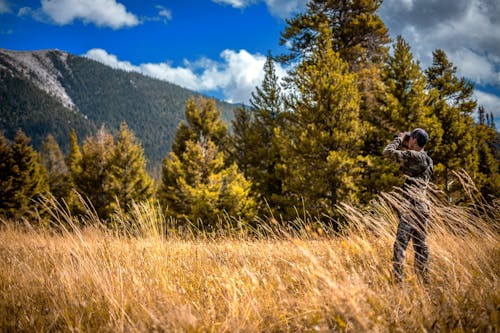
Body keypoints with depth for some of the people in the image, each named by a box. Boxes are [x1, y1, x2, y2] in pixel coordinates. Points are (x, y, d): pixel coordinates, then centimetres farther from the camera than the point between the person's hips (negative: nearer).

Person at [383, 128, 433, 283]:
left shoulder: (414, 156, -9)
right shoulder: (427, 160, 17)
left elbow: (388, 152, -10)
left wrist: (399, 139, 6)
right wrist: (403, 145, 24)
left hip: (411, 207, -9)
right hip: (422, 207, 9)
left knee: (400, 244, -11)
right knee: (420, 245, 13)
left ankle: (398, 279, -17)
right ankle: (425, 279, 17)